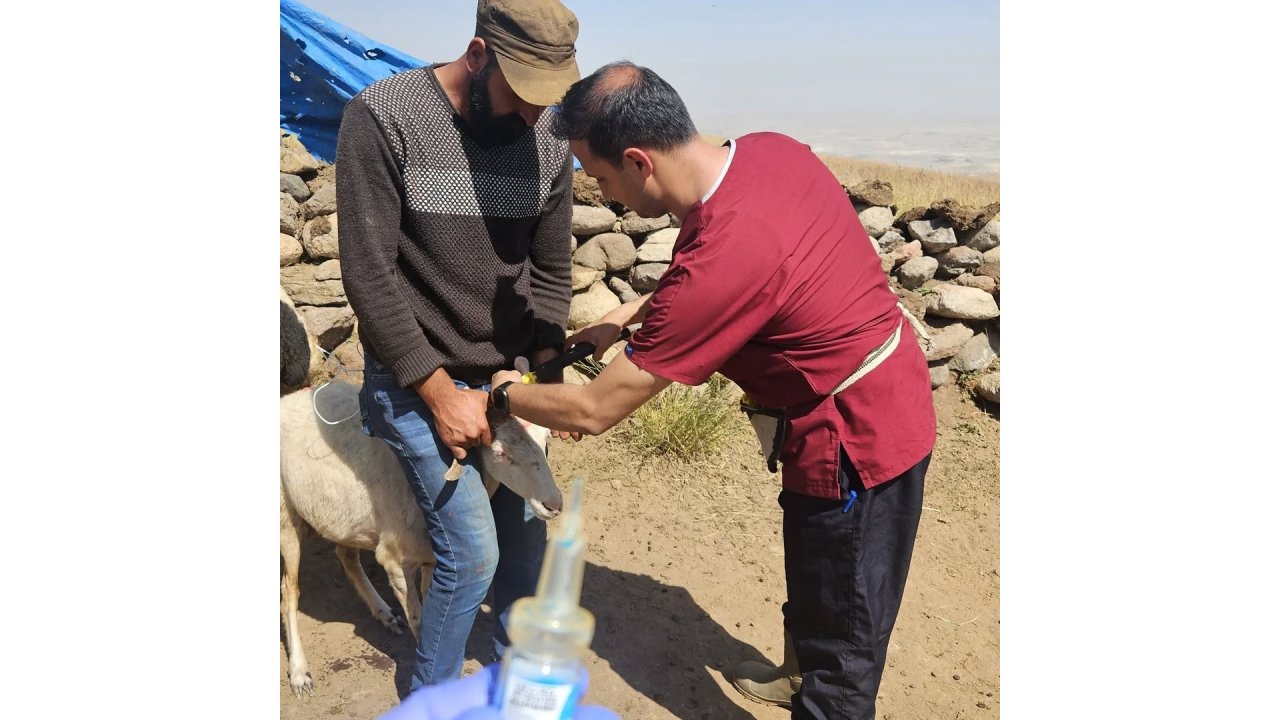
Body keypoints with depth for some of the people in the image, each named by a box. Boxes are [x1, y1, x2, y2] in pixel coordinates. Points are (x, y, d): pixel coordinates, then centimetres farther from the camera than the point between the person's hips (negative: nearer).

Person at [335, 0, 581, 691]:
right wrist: (441, 393, -16)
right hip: (417, 379, -4)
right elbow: (369, 273, -16)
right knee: (473, 549, -5)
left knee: (525, 533, 10)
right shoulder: (383, 117, -16)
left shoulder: (549, 140, -4)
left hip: (506, 376, 4)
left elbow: (550, 272, 4)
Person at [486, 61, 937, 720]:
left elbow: (594, 411, -22)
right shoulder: (771, 150, -7)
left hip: (856, 442, -10)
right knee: (812, 580, 32)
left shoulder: (719, 262, -34)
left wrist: (506, 393, -4)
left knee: (843, 643, 12)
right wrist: (625, 317, 6)